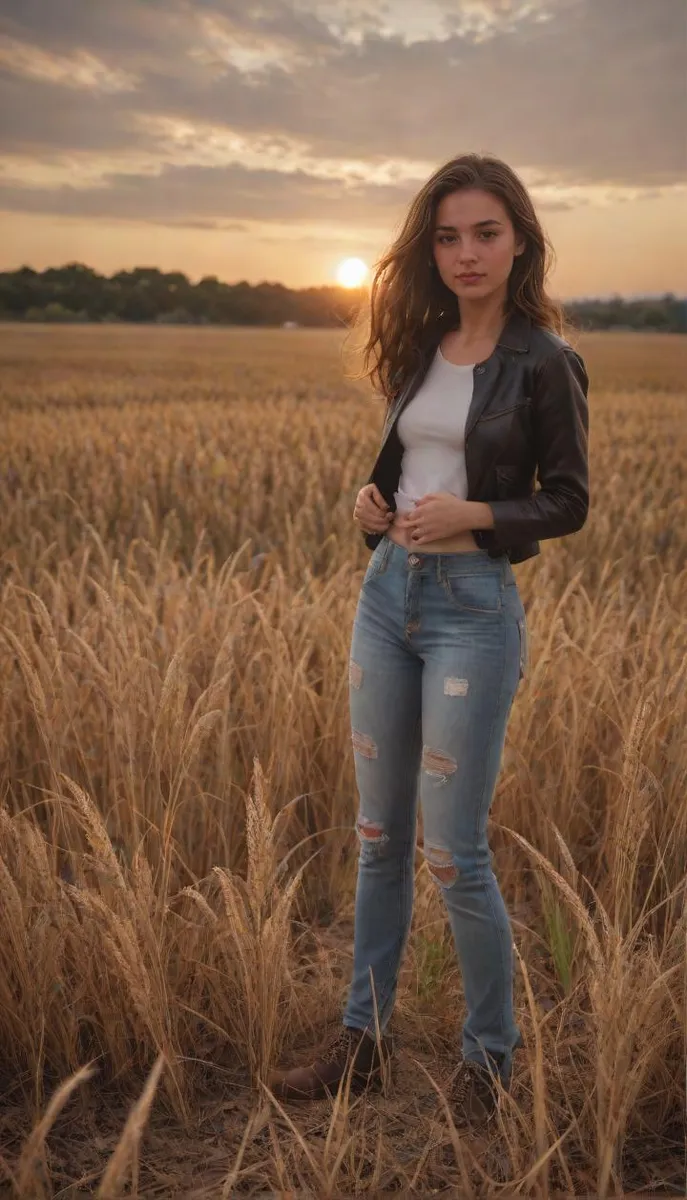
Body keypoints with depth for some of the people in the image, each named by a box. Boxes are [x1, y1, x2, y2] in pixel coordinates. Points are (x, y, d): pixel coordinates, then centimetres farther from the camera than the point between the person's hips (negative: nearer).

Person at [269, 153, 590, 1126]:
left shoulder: (544, 362, -7)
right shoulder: (421, 347, 9)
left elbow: (568, 504, -4)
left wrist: (475, 514, -19)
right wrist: (371, 498, -2)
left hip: (474, 608, -6)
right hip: (387, 594, 6)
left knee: (454, 853, 0)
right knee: (379, 836, 13)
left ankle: (492, 1053, 23)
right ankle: (364, 1039, 28)